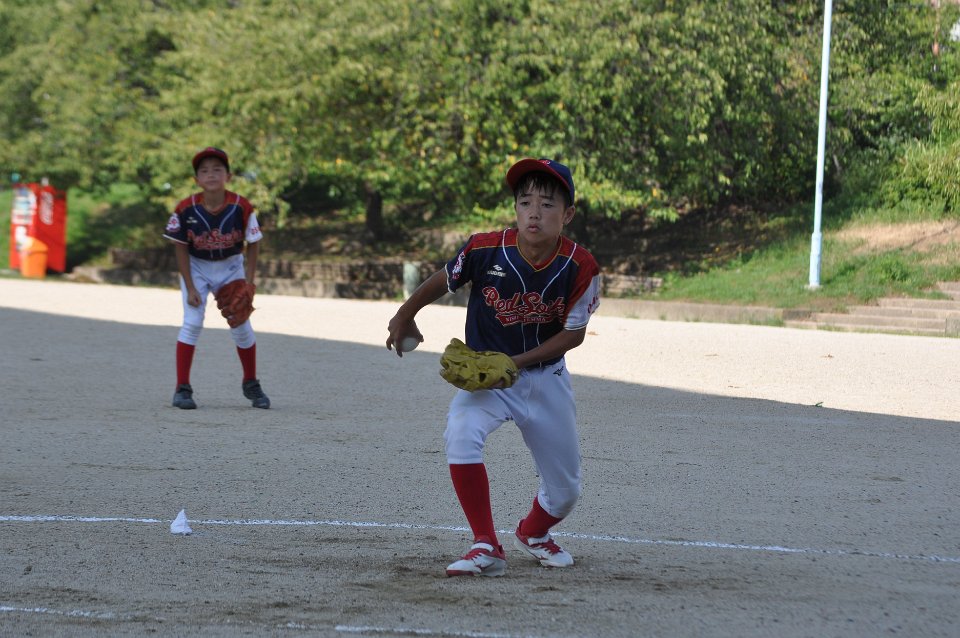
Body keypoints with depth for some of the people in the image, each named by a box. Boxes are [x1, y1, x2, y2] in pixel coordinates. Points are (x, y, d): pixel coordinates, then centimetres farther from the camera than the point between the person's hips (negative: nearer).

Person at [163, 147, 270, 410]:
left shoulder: (242, 208, -22)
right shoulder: (186, 209, -22)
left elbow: (253, 245, -10)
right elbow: (181, 249, -12)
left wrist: (247, 285, -14)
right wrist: (190, 288, -15)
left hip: (231, 267, 1)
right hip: (196, 268, -1)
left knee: (241, 326, 2)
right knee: (192, 323, -14)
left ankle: (251, 385, 23)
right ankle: (182, 389, -9)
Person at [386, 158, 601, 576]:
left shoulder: (580, 267, -19)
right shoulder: (485, 250, -21)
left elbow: (573, 333, -10)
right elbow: (444, 280, 0)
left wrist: (516, 362, -20)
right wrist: (405, 317, 13)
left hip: (545, 376, 1)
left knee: (566, 490, 8)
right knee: (461, 433, -32)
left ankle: (532, 533, 45)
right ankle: (486, 548, -23)